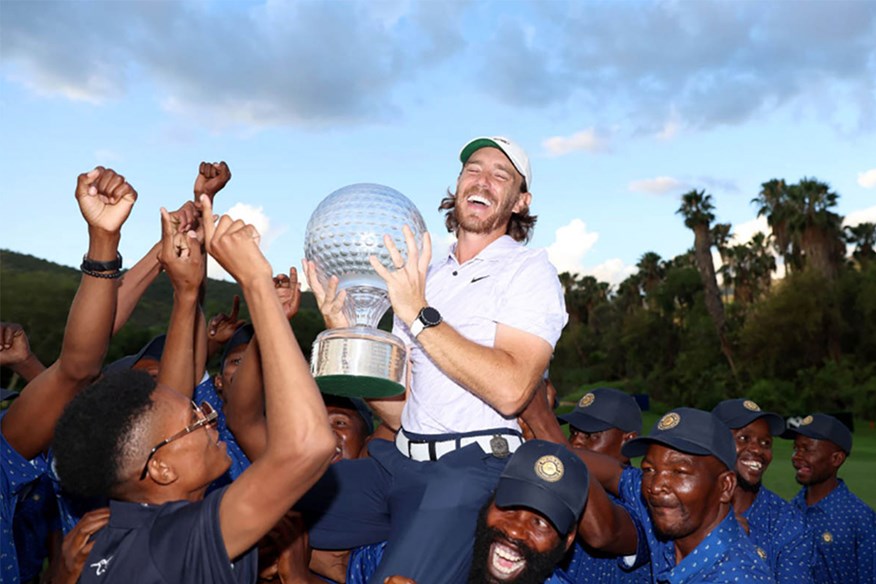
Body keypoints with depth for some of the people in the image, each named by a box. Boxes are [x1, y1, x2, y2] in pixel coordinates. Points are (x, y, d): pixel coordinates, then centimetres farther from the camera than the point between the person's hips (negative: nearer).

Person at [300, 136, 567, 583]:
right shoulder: (421, 277, 17)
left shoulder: (529, 270, 0)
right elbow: (399, 411, 14)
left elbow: (510, 391, -18)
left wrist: (419, 315, -15)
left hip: (472, 466, -5)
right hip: (399, 460, 5)